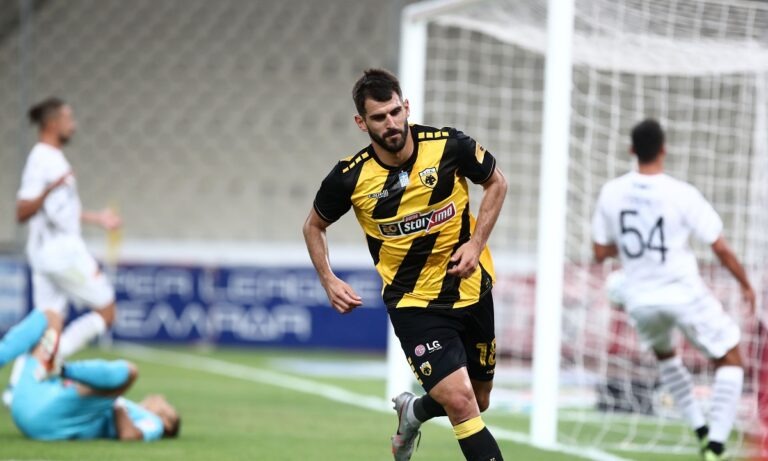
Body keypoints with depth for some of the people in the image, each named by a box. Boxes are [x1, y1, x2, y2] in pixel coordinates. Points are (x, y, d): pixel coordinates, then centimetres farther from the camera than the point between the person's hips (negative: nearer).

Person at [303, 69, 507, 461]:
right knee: (459, 401, -20)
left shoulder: (448, 145, -14)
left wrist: (477, 242, -8)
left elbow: (496, 183, 4)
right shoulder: (350, 178, -15)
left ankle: (412, 413, 49)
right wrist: (329, 281, -7)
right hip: (413, 303, -3)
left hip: (472, 290, 3)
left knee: (478, 401, 18)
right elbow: (314, 226, 6)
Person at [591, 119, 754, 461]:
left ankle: (700, 429, 29)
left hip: (640, 300, 4)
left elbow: (600, 252, 3)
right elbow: (720, 248, -9)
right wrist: (745, 283, 7)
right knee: (730, 361, 12)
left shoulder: (611, 193, -6)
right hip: (684, 294, -4)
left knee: (664, 353, 34)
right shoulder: (683, 194, -15)